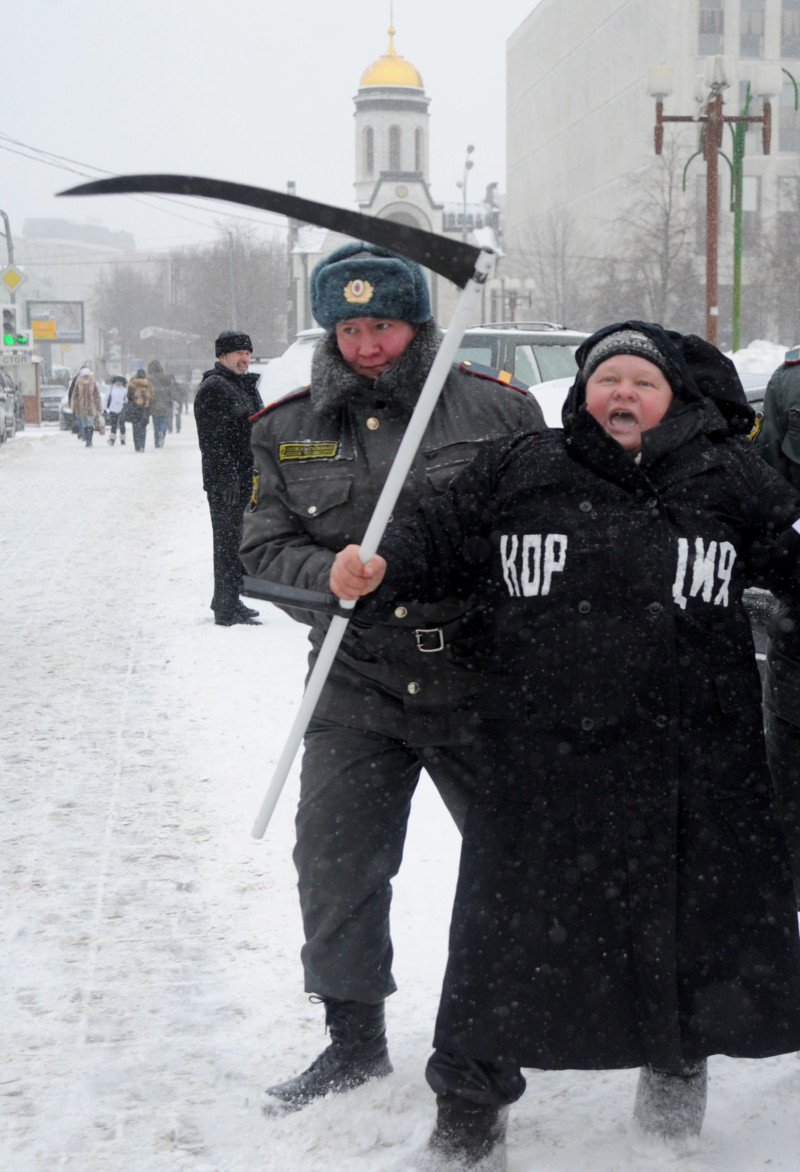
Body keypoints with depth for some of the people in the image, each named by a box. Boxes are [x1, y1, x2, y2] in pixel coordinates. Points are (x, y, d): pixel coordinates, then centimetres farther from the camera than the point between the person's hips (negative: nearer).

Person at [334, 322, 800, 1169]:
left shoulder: (728, 481, 6)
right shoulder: (516, 473, 6)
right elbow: (437, 538, 9)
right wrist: (377, 573, -8)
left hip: (690, 766, 1)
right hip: (539, 762, -1)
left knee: (692, 917, 14)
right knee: (508, 927, 5)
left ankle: (677, 1066, 43)